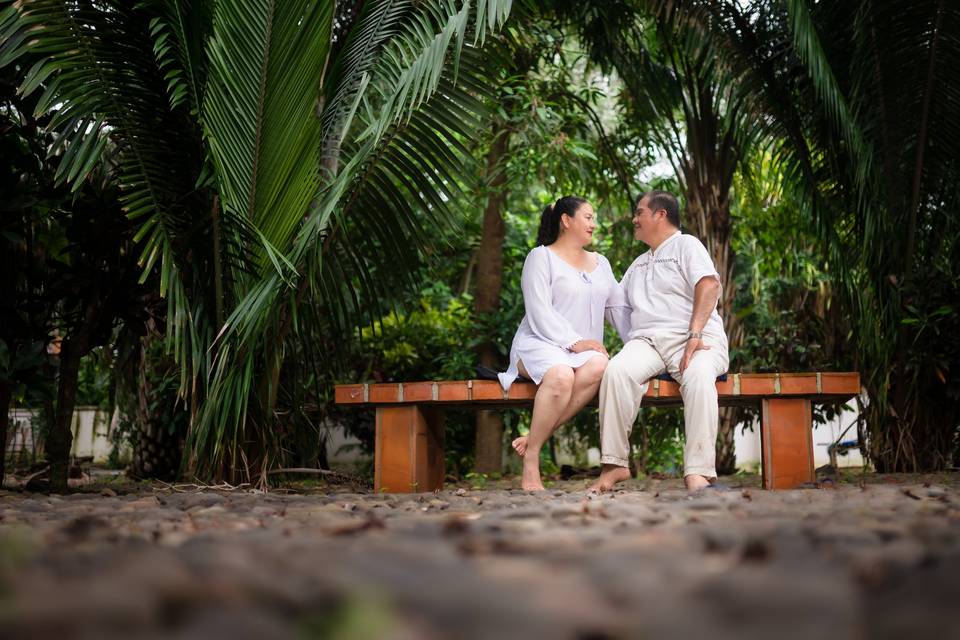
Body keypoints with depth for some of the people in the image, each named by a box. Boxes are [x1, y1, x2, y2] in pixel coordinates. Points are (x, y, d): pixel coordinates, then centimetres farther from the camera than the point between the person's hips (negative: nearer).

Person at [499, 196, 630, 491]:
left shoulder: (600, 262, 25)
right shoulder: (541, 257, 4)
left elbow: (619, 306, 19)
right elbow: (540, 314, -7)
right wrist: (574, 342, -17)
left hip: (585, 348, 5)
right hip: (539, 344, -5)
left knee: (599, 365, -32)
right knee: (561, 375, -39)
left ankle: (535, 437, -28)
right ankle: (531, 458, -26)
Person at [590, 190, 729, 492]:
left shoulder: (686, 244, 10)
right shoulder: (639, 264, 33)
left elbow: (709, 286, -7)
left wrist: (695, 335, -19)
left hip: (694, 337, -4)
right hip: (647, 340, 4)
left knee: (699, 376, -39)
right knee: (617, 370, -30)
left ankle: (698, 473, -41)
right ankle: (614, 464, -29)